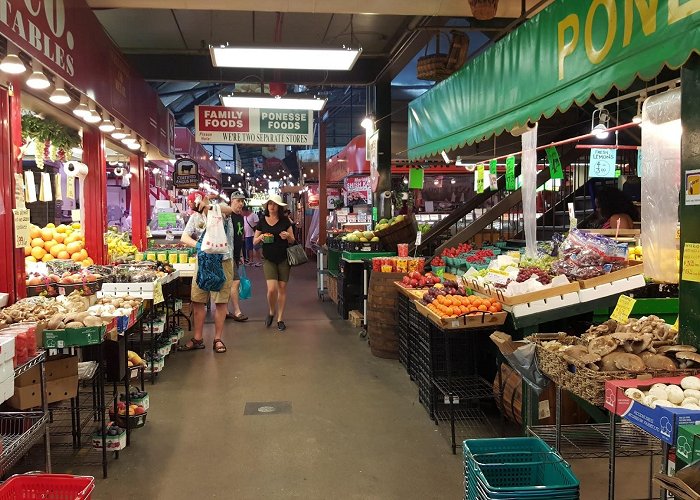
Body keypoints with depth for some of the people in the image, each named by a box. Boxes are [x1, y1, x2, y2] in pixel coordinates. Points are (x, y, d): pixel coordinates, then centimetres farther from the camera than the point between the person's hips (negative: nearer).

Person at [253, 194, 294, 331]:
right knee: (272, 289, -11)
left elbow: (292, 240, 5)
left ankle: (280, 319, 16)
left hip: (284, 258, 0)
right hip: (269, 259, 0)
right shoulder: (262, 221, 2)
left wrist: (287, 236, -17)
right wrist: (260, 238, -15)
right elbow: (254, 241, 7)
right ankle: (271, 312, 18)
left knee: (282, 288, 3)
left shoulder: (285, 221, 0)